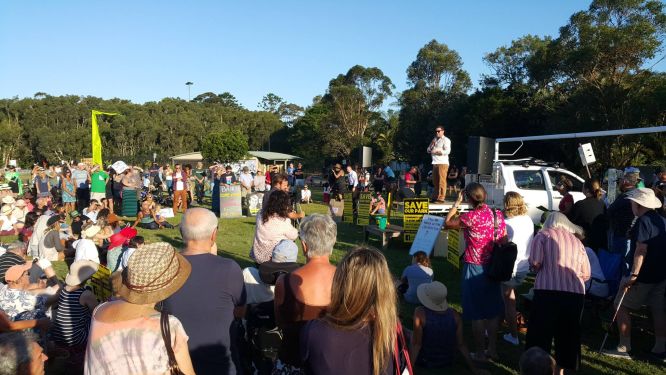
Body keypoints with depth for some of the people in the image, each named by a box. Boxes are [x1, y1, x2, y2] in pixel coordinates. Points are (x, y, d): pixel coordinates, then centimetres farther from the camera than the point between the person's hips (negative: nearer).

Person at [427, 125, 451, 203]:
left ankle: (441, 198, -8)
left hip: (443, 163, -7)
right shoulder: (434, 140, 22)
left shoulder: (446, 140, 0)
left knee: (442, 181, -8)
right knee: (435, 181, 10)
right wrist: (432, 144, 1)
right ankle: (435, 197, 17)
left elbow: (447, 151, -13)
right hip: (435, 163, 7)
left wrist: (437, 151, -19)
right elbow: (428, 151, 19)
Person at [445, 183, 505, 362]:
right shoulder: (498, 214, -1)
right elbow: (504, 241, 5)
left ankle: (480, 352, 16)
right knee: (493, 310, 17)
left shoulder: (471, 217, -19)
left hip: (474, 268, -6)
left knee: (477, 313, 6)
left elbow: (447, 223, -6)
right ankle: (493, 349, 29)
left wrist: (457, 202, -1)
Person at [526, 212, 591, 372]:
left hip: (548, 291, -4)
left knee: (540, 334, 6)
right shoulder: (576, 241, 18)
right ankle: (561, 369, 26)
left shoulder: (543, 235, 7)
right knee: (568, 335, 17)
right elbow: (586, 274, 16)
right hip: (576, 294, 4)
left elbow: (535, 262, -8)